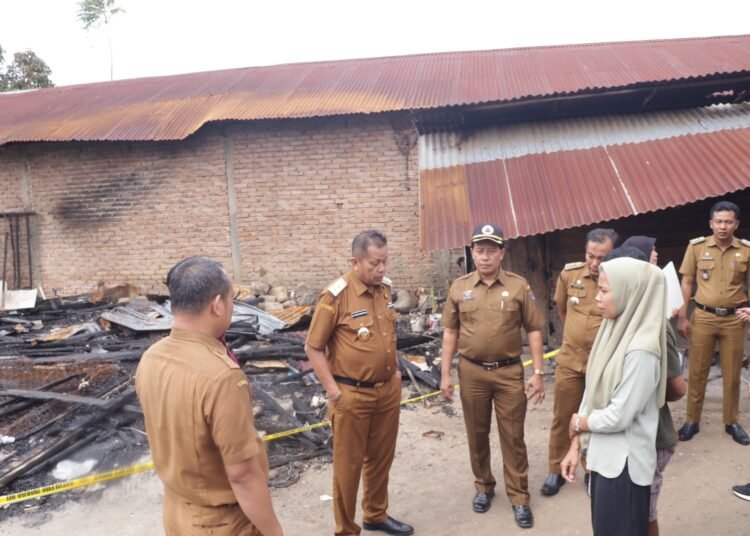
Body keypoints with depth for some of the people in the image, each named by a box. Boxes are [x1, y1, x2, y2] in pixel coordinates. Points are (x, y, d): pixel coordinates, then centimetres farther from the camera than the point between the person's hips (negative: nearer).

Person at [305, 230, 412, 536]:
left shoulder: (386, 288, 3)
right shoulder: (336, 295, -17)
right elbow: (313, 347, -12)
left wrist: (395, 370, 14)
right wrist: (333, 390, -13)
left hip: (388, 390, 6)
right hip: (352, 395, -6)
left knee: (381, 458, 20)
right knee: (348, 465, 9)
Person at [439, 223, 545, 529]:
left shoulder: (519, 286, -4)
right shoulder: (459, 288, 0)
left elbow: (533, 330, 0)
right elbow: (450, 333, 5)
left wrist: (537, 372, -5)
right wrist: (445, 374, 2)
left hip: (509, 372, -1)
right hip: (472, 372, 2)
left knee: (513, 437, 7)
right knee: (477, 435, 15)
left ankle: (519, 498, 22)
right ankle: (483, 487, 35)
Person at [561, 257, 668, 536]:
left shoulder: (641, 350, -24)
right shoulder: (614, 331, 1)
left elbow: (618, 417, -22)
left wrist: (578, 423, -4)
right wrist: (575, 445, 4)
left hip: (624, 463, -7)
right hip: (603, 455, 7)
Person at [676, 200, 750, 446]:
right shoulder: (696, 246, -3)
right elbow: (687, 283, 2)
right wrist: (682, 317, -2)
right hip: (703, 317, -1)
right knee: (697, 372, 6)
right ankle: (692, 420, 19)